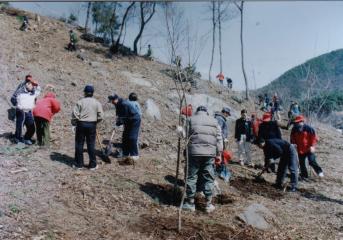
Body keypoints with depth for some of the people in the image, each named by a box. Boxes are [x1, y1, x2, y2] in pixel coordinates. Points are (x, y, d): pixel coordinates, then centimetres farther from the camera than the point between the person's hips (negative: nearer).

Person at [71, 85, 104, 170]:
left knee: (79, 144, 8)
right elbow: (101, 116, -2)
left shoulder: (80, 102, -3)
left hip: (81, 124, -1)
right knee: (91, 145, 7)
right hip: (92, 125, 1)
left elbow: (74, 114, -8)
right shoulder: (97, 103, 1)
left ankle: (79, 164, 14)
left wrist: (74, 123, 7)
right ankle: (92, 165, 11)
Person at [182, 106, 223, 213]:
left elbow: (187, 136, 5)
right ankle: (209, 204, 11)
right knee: (208, 178, 8)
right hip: (210, 153, 2)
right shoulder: (214, 121, 14)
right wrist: (219, 153, 11)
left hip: (194, 152, -2)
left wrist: (186, 150, 11)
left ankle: (190, 202, 11)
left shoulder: (191, 120, 9)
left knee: (191, 176, 6)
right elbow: (219, 138, 8)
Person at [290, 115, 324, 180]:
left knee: (312, 161, -9)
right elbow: (292, 138, 12)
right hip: (300, 149, 5)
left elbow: (314, 137, -10)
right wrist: (293, 144, -1)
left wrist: (312, 146, -15)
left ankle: (319, 171, 16)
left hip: (309, 149, -5)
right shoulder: (294, 129, -1)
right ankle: (304, 175, 23)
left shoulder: (309, 128, -14)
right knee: (301, 163, 9)